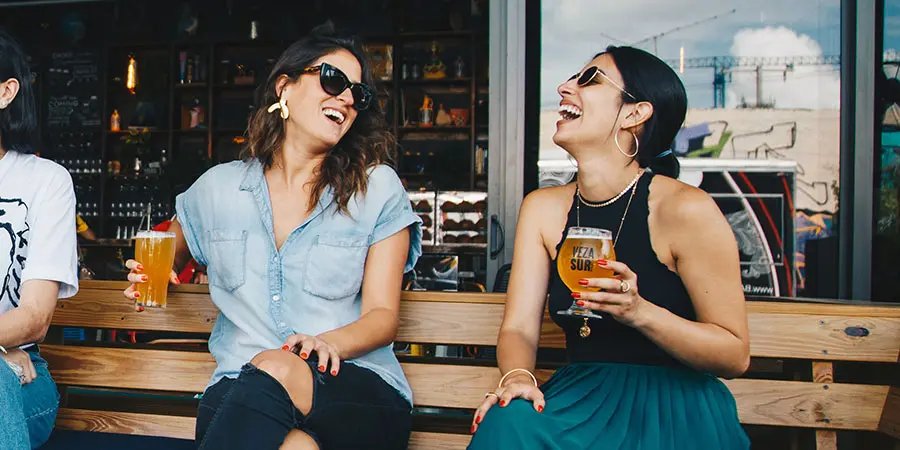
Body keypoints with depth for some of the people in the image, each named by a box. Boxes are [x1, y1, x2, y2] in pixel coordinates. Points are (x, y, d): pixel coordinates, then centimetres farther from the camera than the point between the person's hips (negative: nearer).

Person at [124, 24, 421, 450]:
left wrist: (329, 343, -21)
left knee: (274, 369, -35)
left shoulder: (378, 188, 5)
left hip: (361, 392, 0)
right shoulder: (218, 187, 12)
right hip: (239, 387, 1)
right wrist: (148, 274, 7)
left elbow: (382, 315, 1)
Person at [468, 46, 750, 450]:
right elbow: (519, 328, 0)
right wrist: (517, 377, -22)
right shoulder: (542, 208, 5)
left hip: (677, 410, -4)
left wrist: (639, 311, -25)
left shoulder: (686, 210, -12)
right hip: (581, 398, 4)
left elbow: (735, 355, -9)